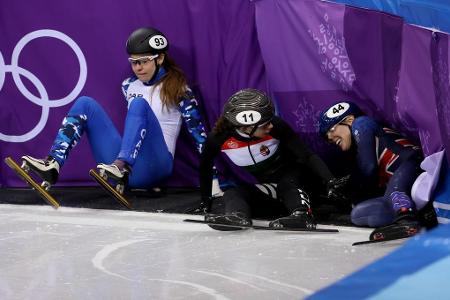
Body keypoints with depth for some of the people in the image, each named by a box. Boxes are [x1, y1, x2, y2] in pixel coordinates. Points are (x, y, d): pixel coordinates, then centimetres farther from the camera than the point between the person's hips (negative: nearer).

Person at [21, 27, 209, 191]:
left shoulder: (176, 86, 0)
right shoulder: (129, 86, 15)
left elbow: (196, 128, -2)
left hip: (153, 167, -6)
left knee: (139, 103, -28)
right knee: (86, 104, -5)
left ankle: (122, 167, -51)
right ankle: (53, 165, -24)